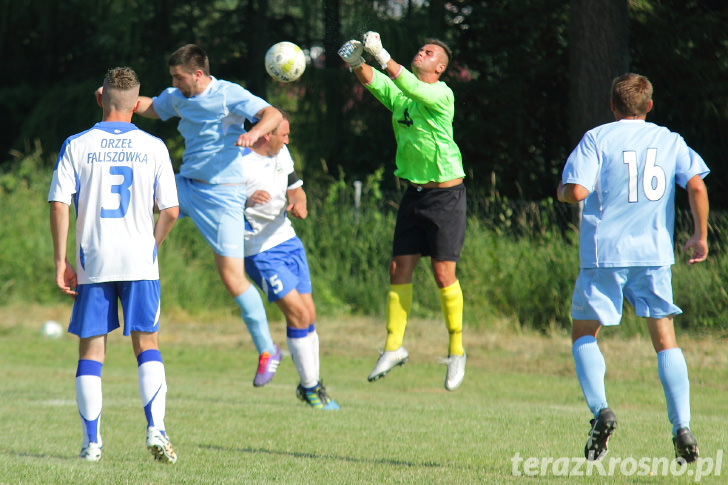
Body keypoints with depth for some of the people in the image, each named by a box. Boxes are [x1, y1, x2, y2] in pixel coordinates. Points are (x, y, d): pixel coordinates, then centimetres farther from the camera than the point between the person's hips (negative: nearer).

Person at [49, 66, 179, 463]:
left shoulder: (76, 146, 0)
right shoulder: (153, 147, 2)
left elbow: (59, 205, -5)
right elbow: (170, 211, 3)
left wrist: (60, 262, 1)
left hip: (93, 262, 0)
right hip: (140, 261, 0)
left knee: (91, 348, 7)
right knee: (147, 343, 5)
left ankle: (91, 441, 4)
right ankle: (155, 428, -12)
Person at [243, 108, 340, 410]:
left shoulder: (281, 153, 6)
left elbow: (295, 189, 18)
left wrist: (298, 204, -6)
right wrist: (246, 201, -36)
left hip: (287, 240, 7)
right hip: (258, 251, -7)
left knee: (309, 314, 6)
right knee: (298, 313, -13)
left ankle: (312, 383, 21)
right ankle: (309, 387, -1)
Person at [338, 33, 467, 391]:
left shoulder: (442, 95, -12)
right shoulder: (397, 93, 6)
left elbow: (411, 88, -31)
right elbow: (374, 81, -11)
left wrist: (382, 56, -40)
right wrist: (356, 64, -33)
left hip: (445, 193, -6)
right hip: (414, 192, 6)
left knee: (443, 274, -5)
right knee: (400, 269, 2)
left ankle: (456, 351, 9)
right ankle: (394, 347, 10)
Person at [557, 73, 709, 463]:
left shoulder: (597, 139, -1)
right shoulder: (670, 141, 8)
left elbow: (577, 191, -13)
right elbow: (696, 184, -4)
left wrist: (562, 192, 10)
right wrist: (700, 236, 5)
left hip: (604, 252, -2)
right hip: (655, 254, 2)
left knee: (584, 334, 12)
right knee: (665, 340, 8)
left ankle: (599, 408, -10)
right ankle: (682, 427, -6)